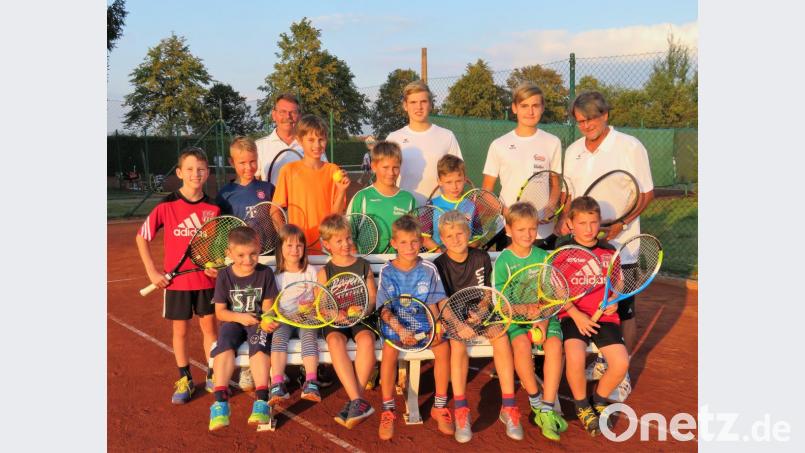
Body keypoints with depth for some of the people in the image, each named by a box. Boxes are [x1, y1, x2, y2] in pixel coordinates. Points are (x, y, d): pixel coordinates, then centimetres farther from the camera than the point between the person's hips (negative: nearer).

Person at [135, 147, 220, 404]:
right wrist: (152, 271, -4)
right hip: (176, 280, -1)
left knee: (209, 326, 9)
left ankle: (213, 377, 24)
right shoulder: (166, 206, -10)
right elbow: (142, 237, 0)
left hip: (206, 280, 1)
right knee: (180, 330, 10)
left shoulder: (213, 208, -4)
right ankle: (184, 380, 25)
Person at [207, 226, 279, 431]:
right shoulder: (224, 276, 0)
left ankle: (262, 402, -34)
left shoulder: (265, 273, 0)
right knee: (225, 345, -30)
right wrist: (240, 317, -18)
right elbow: (220, 311, 1)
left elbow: (267, 306, 3)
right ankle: (220, 403, -31)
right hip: (233, 321, 1)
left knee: (259, 343, -32)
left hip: (258, 322, -1)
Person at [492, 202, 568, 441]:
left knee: (554, 344, -28)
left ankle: (547, 410, -21)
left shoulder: (544, 257, 9)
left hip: (544, 316, 2)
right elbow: (504, 302, -5)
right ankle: (535, 401, -10)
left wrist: (543, 320, -12)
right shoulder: (503, 261, 1)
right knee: (521, 344, -33)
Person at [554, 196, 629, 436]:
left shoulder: (608, 251, 8)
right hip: (573, 315, -3)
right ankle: (582, 406, 3)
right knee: (575, 356, -29)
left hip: (604, 315, 3)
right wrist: (576, 315, -14)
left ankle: (599, 401, 19)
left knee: (621, 363, -14)